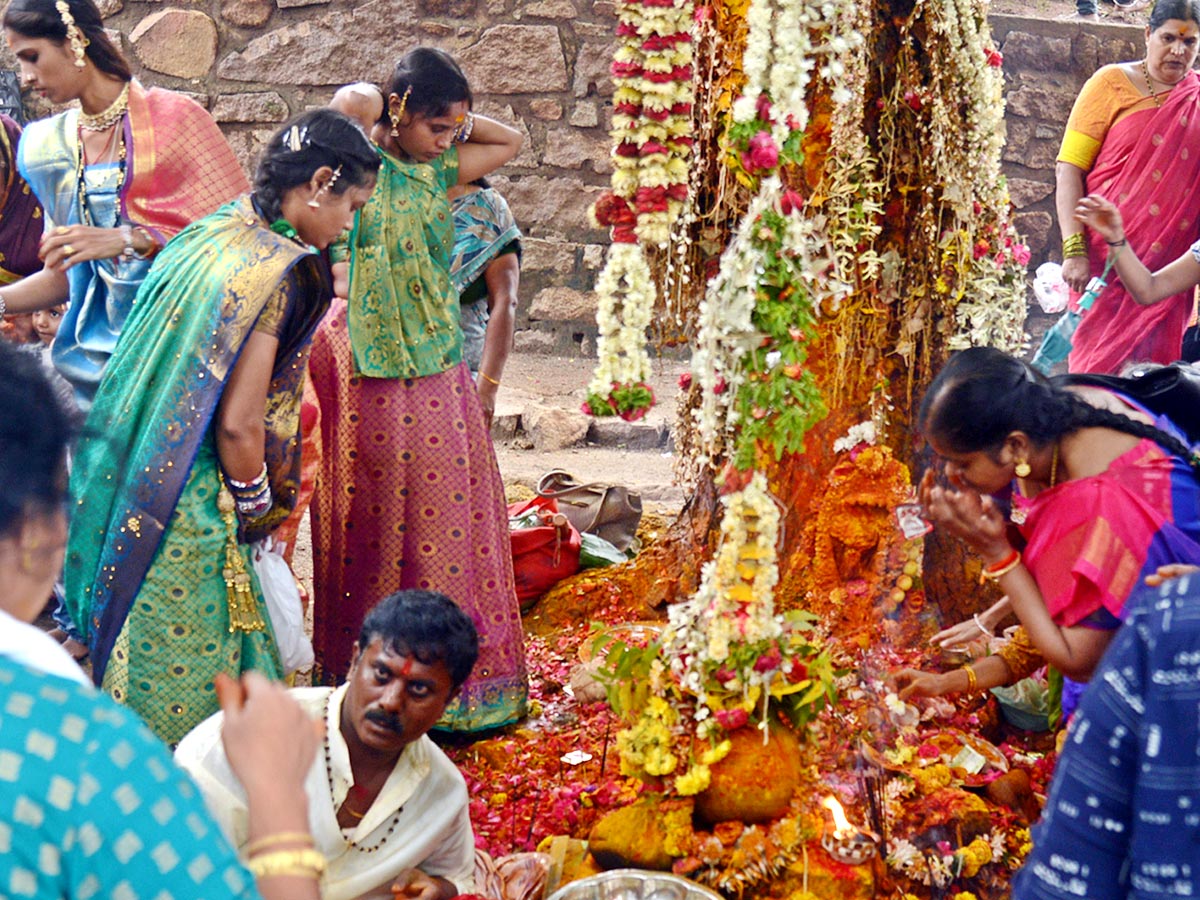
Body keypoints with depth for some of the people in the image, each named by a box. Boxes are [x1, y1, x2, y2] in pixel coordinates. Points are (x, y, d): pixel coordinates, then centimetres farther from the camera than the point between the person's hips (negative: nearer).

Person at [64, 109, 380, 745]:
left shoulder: (210, 234, 9)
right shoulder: (282, 270, -18)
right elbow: (238, 424, -20)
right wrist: (257, 509, -2)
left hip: (120, 494, 9)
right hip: (186, 519, -9)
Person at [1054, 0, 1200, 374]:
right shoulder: (1112, 84, 1)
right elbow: (1069, 169, -5)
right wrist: (1073, 251, -15)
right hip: (1109, 255, -2)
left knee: (1157, 361, 2)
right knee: (1102, 356, -4)